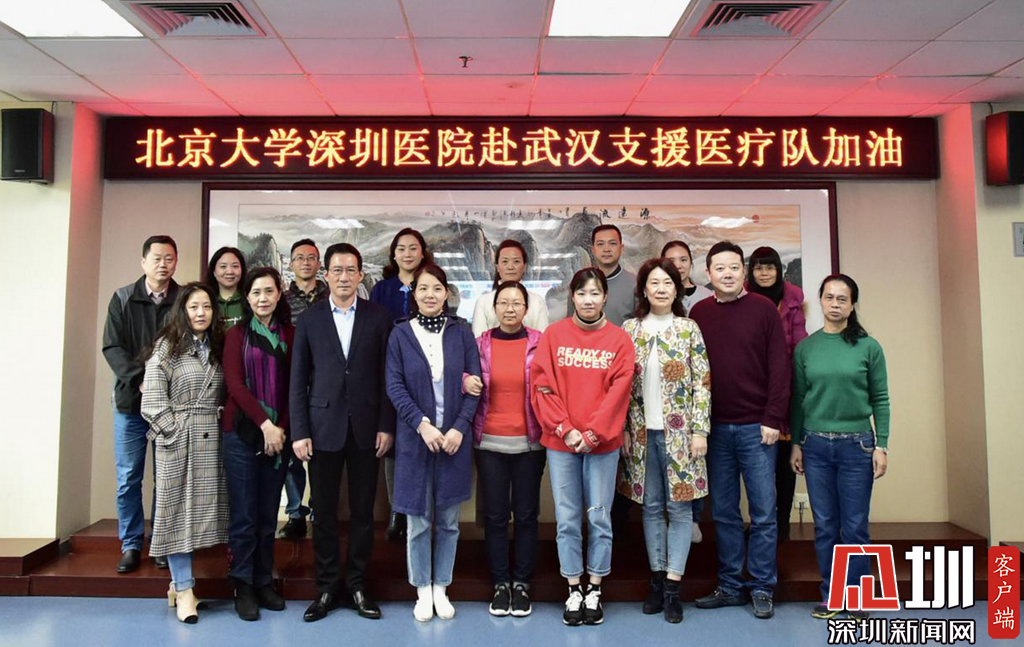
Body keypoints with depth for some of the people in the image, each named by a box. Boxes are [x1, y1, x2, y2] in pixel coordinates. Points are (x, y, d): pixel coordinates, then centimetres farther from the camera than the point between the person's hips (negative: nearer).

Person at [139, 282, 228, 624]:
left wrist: (218, 428, 2)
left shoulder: (217, 347, 13)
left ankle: (180, 584, 18)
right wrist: (175, 433, -11)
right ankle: (184, 589, 6)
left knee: (203, 505, 6)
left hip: (211, 440, 5)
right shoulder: (166, 346, -2)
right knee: (178, 508, 0)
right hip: (177, 439, -5)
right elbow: (153, 400, -8)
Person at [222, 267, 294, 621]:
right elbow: (234, 383, -5)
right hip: (242, 432, -2)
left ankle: (264, 582, 20)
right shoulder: (237, 334, 3)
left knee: (268, 513, 9)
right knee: (244, 514, 1)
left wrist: (281, 427, -9)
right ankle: (243, 587, 13)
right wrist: (264, 423, -13)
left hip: (279, 434, 2)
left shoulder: (290, 334, 7)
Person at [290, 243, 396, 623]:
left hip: (366, 428, 0)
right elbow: (298, 380, 3)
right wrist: (299, 431, -3)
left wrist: (386, 426, -5)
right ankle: (326, 588, 22)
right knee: (324, 512, 8)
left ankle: (356, 586, 22)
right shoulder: (309, 320, 5)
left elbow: (386, 376, 1)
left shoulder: (379, 318, 2)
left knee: (363, 511, 8)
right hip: (323, 428, 0)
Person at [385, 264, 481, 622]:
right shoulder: (400, 334, 1)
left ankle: (441, 588, 26)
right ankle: (422, 590, 24)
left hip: (454, 438, 1)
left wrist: (460, 427, -11)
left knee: (448, 520, 10)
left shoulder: (462, 331, 2)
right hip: (415, 438, -1)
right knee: (418, 521, 7)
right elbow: (395, 386, -4)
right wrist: (422, 424, -16)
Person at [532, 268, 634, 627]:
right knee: (567, 519, 7)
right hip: (560, 442, 0)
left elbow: (618, 392, -5)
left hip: (603, 443, 0)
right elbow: (542, 387, -3)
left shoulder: (619, 339, 1)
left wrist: (592, 433, -13)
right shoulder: (553, 335, 2)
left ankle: (595, 590, 23)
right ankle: (573, 590, 21)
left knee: (599, 518, 7)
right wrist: (565, 429, -12)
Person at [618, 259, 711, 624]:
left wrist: (700, 430, -8)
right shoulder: (629, 329, 4)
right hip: (642, 431, 2)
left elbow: (702, 383, -3)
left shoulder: (689, 329, -1)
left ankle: (672, 587, 8)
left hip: (679, 432, -2)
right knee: (652, 507, 10)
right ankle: (657, 580, 21)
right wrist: (623, 429, 2)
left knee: (679, 507, 1)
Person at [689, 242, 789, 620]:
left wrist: (773, 419, -9)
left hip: (756, 427, -2)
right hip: (716, 428, 2)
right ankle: (730, 586, 22)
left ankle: (763, 589, 19)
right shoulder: (699, 313, 6)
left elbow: (779, 368, -4)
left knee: (763, 512, 5)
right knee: (724, 513, 10)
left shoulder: (763, 309, -1)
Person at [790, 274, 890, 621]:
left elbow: (880, 400, 0)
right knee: (825, 526, 9)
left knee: (855, 527, 5)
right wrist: (795, 443, 5)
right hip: (815, 445, 2)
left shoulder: (868, 347, -1)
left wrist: (881, 446, -4)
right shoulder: (805, 348, 4)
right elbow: (798, 399, 7)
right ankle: (830, 596, 22)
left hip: (857, 445, -1)